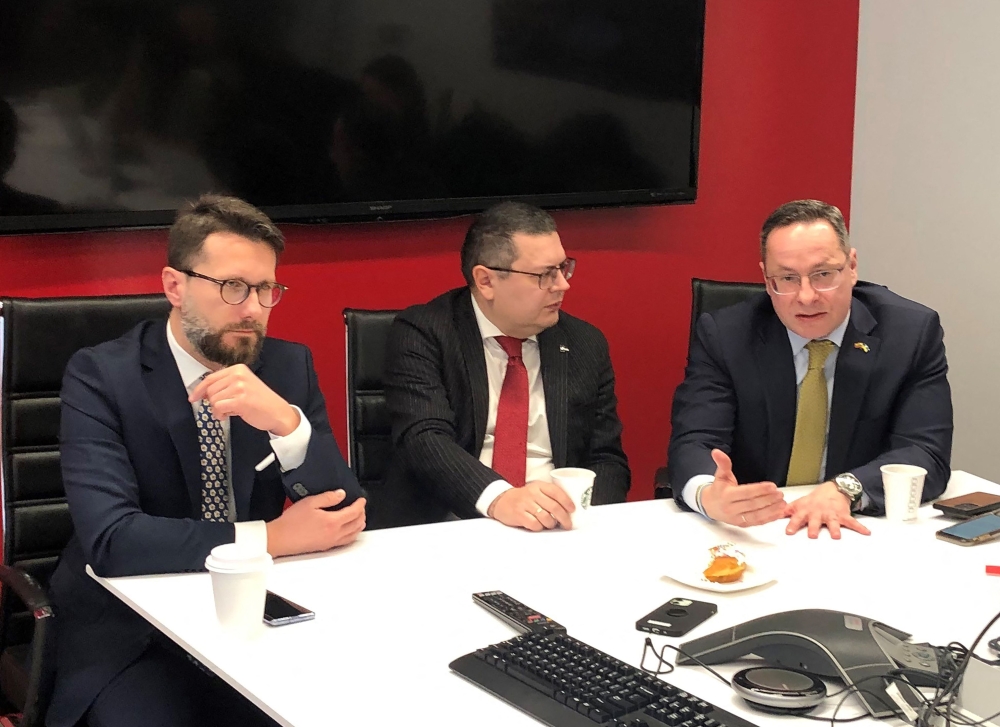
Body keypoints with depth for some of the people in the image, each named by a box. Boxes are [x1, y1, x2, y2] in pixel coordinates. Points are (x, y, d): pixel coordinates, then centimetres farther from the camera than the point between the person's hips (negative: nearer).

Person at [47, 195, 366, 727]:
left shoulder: (290, 366, 2)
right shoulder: (100, 376, -9)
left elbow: (344, 514, -3)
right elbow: (108, 538, -21)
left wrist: (287, 422, -22)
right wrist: (273, 538, -21)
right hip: (134, 633, -3)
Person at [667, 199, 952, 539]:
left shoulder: (913, 333, -4)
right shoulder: (723, 336, -5)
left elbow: (927, 454, -10)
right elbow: (692, 443, -13)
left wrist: (845, 491, -29)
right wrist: (708, 495, -37)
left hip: (859, 532, 2)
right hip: (752, 535, -1)